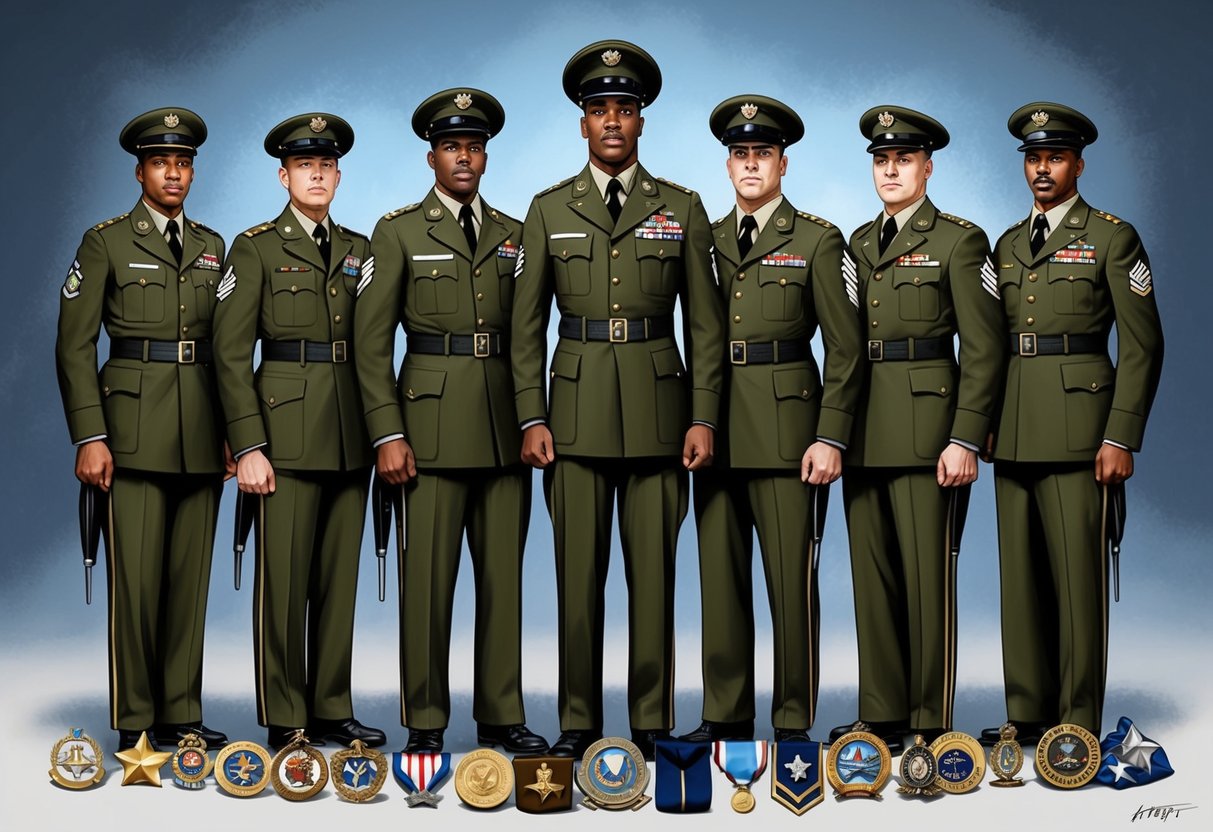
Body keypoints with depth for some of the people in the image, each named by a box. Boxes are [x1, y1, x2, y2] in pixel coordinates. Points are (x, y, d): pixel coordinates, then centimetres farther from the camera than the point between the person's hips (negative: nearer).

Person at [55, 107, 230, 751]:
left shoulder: (212, 247, 15)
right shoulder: (106, 243, 2)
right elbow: (74, 346, -3)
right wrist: (89, 437, -10)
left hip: (202, 432, 4)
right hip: (134, 426, -4)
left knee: (191, 574, 6)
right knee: (136, 575, -4)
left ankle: (181, 715, 13)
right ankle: (134, 722, 5)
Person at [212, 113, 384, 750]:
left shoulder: (360, 251, 15)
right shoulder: (255, 248, 1)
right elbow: (231, 354, -4)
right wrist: (248, 446, -12)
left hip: (351, 435, 5)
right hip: (287, 429, -4)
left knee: (340, 576, 8)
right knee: (284, 577, -3)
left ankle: (331, 710, 16)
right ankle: (284, 720, 6)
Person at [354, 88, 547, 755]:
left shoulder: (514, 235, 15)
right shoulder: (398, 233, 5)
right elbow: (371, 341, 0)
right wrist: (387, 434, -7)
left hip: (506, 426, 3)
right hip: (434, 424, -3)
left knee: (504, 573, 5)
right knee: (428, 574, -3)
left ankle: (500, 715, 13)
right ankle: (425, 721, 6)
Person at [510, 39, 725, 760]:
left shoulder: (682, 208, 7)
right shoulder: (550, 210, 8)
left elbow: (705, 323, 6)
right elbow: (527, 323, 7)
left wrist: (703, 418, -1)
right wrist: (532, 418, -1)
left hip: (658, 410, 0)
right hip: (576, 410, 0)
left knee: (654, 571, 2)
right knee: (579, 572, 1)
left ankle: (652, 718, 12)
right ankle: (579, 718, 11)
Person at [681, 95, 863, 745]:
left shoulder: (817, 240, 3)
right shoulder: (706, 240, 15)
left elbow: (844, 348, -1)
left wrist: (831, 437, -9)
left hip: (784, 423, -4)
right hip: (715, 424, 4)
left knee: (790, 576, -3)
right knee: (719, 574, 7)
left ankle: (794, 721, 5)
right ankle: (725, 715, 15)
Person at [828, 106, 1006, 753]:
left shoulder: (960, 240, -1)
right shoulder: (858, 243, 16)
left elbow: (983, 349, -6)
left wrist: (965, 439, -12)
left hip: (926, 425, -6)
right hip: (863, 429, 6)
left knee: (927, 573, -4)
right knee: (872, 573, 7)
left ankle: (933, 723, 4)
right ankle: (882, 715, 15)